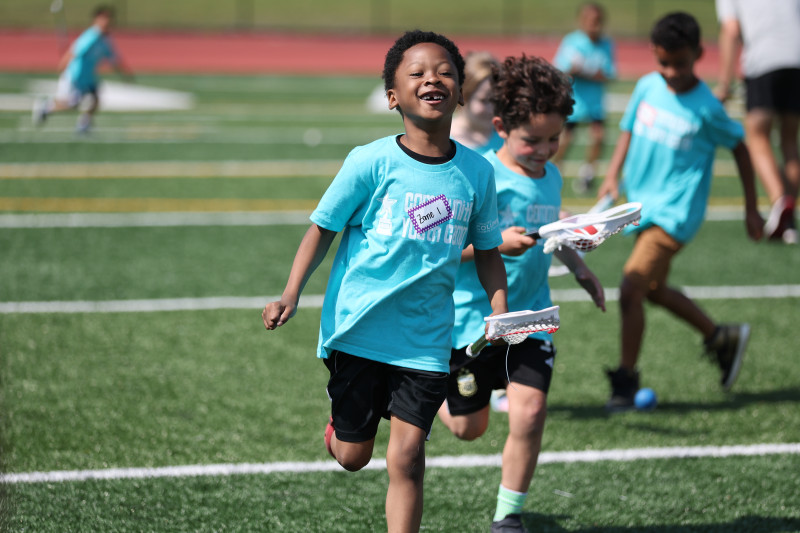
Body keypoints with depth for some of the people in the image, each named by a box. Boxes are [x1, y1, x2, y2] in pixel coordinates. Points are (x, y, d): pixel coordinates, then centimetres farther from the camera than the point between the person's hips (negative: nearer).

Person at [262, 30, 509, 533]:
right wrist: (292, 294, -14)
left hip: (425, 339, 1)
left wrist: (501, 313, -2)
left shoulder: (476, 171, 0)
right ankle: (340, 421, 45)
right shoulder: (371, 162, -9)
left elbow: (487, 250, 12)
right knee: (353, 456, 10)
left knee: (407, 455, -8)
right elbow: (322, 230, -2)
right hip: (359, 328, -1)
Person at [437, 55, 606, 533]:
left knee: (530, 412, -13)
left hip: (531, 314, 4)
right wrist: (495, 243, -28)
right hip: (474, 315, -4)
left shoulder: (552, 178, 6)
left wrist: (578, 265, 16)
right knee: (469, 428, 9)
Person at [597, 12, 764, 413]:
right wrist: (613, 175, -3)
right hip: (642, 204, 7)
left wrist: (752, 210, 3)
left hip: (675, 211, -7)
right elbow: (629, 130, 13)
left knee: (631, 288, -17)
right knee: (654, 289, 20)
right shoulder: (647, 87, 0)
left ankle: (626, 379, -5)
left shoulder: (705, 108, -14)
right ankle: (722, 338, 39)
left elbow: (739, 148, -1)